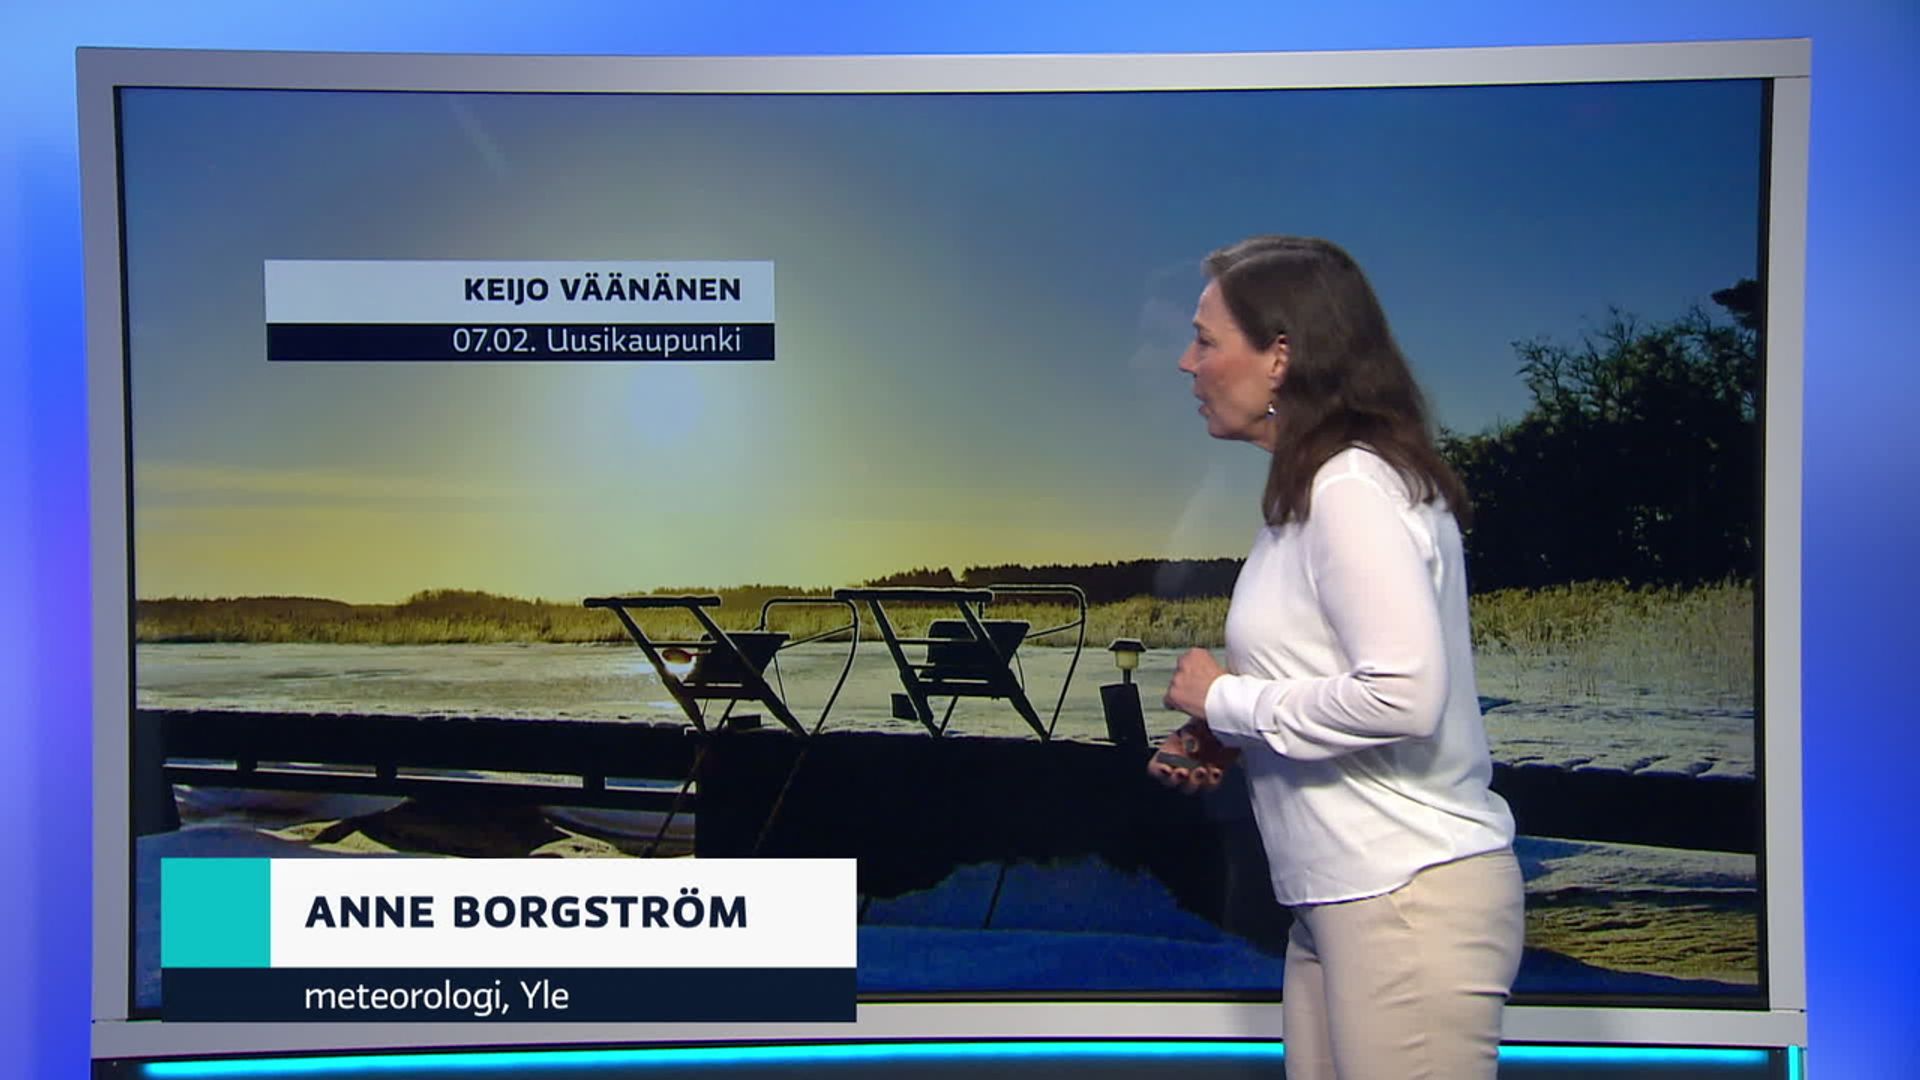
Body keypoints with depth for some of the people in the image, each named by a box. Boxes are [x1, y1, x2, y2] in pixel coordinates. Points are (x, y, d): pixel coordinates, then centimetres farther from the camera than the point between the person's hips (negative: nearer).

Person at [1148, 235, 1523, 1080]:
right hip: (1344, 894, 9)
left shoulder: (1354, 488, -16)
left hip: (1412, 893, -9)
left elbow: (1403, 693, -24)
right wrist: (1224, 741, 5)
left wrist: (1228, 700, -13)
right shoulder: (1310, 490, 13)